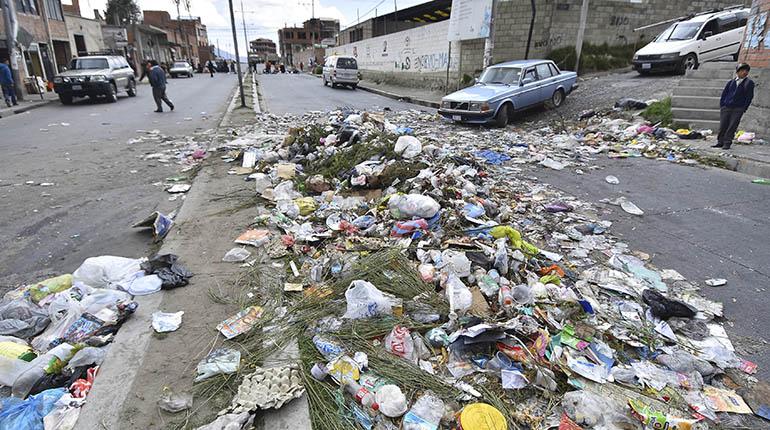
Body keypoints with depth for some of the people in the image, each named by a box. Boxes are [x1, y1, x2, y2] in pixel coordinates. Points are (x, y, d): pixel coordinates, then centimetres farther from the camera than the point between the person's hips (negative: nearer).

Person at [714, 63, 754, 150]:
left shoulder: (749, 83, 4)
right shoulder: (731, 82, 10)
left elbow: (749, 97, 2)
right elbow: (724, 93, 12)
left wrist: (744, 109, -6)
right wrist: (721, 105, 2)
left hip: (738, 109, -2)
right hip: (726, 107, 2)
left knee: (732, 127, -3)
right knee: (722, 126, 3)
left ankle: (727, 143, 1)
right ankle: (720, 142, 11)